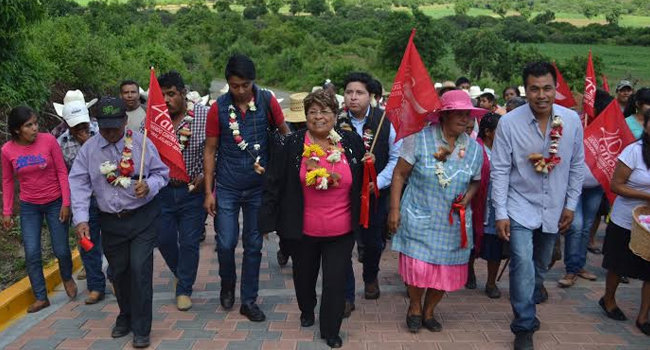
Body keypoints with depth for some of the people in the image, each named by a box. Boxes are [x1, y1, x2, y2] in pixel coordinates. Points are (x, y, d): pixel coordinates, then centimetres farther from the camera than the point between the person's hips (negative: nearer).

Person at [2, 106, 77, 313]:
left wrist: (66, 203, -10)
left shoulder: (48, 140, -14)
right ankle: (41, 297, 13)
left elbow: (62, 172, -8)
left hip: (55, 203, -1)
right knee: (32, 254, -1)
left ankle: (67, 278, 37)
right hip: (29, 207, 2)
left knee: (61, 250, 6)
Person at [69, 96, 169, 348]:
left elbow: (161, 172, 1)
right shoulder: (89, 149, -2)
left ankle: (141, 329, 7)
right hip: (111, 221, 3)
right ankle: (126, 316, 39)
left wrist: (149, 185, -21)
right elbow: (79, 184, -5)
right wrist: (81, 219, -14)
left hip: (143, 217, -3)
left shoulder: (141, 142, -6)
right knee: (119, 271, 15)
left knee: (140, 269, -8)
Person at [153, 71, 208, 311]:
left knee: (189, 242, 4)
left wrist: (205, 175, -12)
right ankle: (180, 273, 43)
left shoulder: (203, 115, -8)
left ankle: (184, 289, 22)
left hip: (193, 190, -3)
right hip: (163, 190, 3)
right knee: (164, 239, 14)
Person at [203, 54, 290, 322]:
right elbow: (210, 151, -2)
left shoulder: (267, 101, -7)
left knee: (253, 245, 8)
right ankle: (227, 285, 34)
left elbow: (284, 131, 4)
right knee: (225, 244, 3)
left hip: (258, 187, 0)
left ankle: (249, 300, 23)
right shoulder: (218, 108, -7)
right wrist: (208, 192, -3)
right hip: (227, 188, 0)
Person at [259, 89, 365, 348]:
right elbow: (274, 184, -5)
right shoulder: (292, 145, -7)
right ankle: (307, 311, 50)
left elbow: (363, 183, 8)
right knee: (304, 275, 21)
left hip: (341, 231, 0)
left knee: (335, 282, 4)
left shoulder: (352, 143, -3)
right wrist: (268, 220, -6)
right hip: (303, 230, 0)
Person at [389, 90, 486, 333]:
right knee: (417, 268, -1)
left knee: (446, 272, 9)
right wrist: (394, 209, -12)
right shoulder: (419, 139, -9)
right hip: (418, 219, -3)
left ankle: (429, 311, 36)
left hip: (453, 223, 4)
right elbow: (399, 174, -7)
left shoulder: (474, 149, 3)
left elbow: (475, 181, 15)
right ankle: (414, 308, 30)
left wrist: (467, 198, -7)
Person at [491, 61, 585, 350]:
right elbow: (500, 170, -10)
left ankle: (532, 296, 47)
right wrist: (500, 213, -11)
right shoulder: (509, 123, -14)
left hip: (553, 209, 4)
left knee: (541, 265, 19)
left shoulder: (572, 120, -5)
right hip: (520, 208, -3)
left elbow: (576, 166, 5)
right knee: (523, 266, -12)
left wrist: (571, 205, 4)